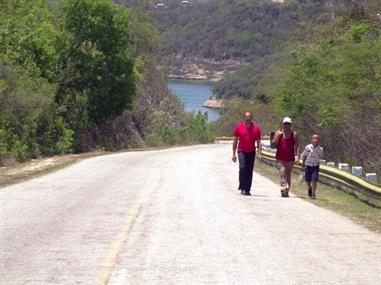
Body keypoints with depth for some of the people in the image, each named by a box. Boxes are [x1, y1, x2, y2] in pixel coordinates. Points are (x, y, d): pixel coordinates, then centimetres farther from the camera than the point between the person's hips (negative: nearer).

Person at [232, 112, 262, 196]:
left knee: (250, 171, 1)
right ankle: (242, 186, -6)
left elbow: (258, 142, 5)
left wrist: (260, 154, -6)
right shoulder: (238, 127, 2)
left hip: (251, 152, 1)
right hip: (242, 151, -1)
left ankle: (247, 189, 8)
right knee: (242, 167, -18)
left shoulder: (256, 128, 3)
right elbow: (235, 141, 7)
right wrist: (233, 154, 3)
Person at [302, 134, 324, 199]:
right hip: (308, 165, 1)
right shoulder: (307, 147, -13)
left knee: (314, 180, -12)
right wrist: (303, 164, 8)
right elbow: (304, 156, 1)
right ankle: (310, 188, 42)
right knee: (307, 180, 10)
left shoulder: (320, 149, -13)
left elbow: (320, 157, 5)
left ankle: (313, 194, -4)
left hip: (315, 166, -1)